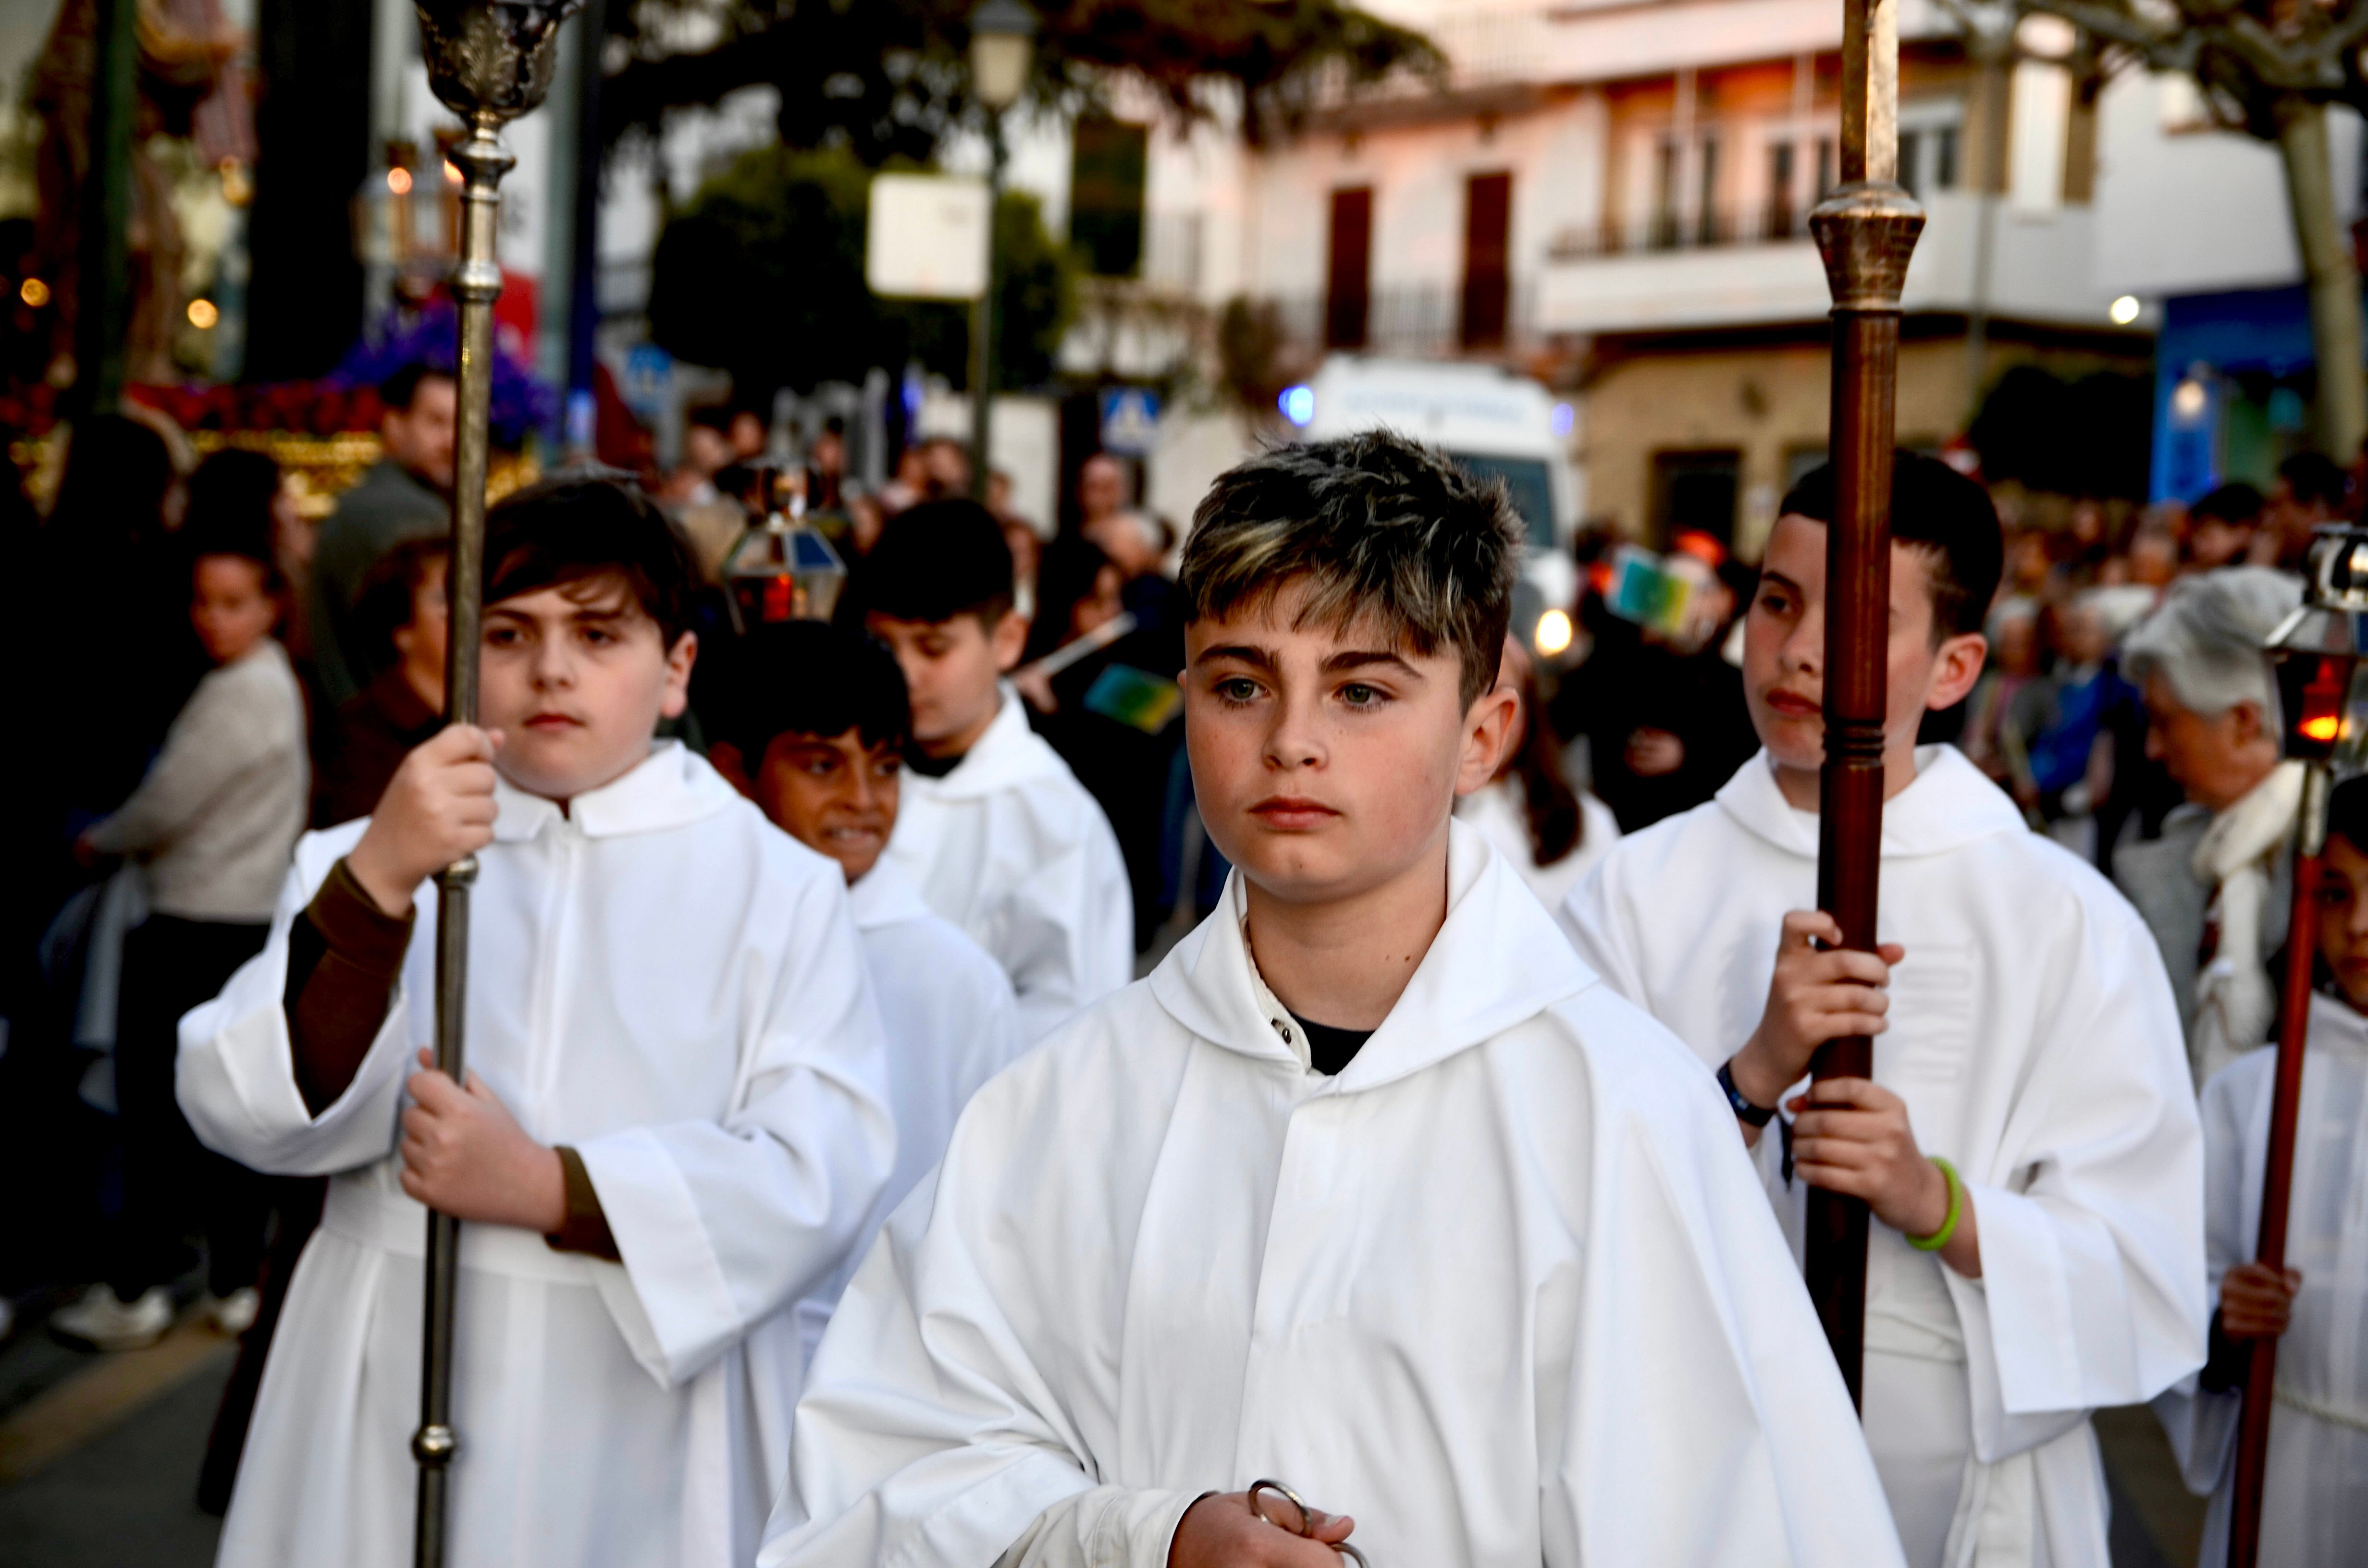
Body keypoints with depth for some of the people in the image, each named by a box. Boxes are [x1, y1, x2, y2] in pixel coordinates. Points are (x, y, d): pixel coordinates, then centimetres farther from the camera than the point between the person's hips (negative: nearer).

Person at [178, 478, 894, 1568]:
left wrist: (548, 1189, -18)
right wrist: (376, 883, -21)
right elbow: (248, 1114, -8)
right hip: (385, 1422, 2)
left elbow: (817, 1179, -10)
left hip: (649, 1425, -1)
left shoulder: (777, 887, 1)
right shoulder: (360, 863, 7)